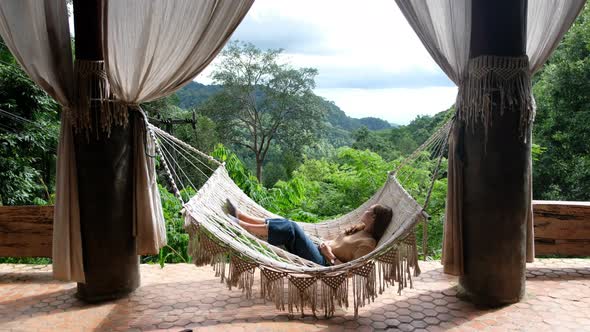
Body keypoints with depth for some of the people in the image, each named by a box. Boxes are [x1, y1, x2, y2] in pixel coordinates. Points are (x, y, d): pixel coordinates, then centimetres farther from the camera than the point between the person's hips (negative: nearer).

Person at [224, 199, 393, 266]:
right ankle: (240, 216, -2)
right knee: (285, 224, -5)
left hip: (323, 263, -9)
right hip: (317, 251, 9)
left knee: (290, 227, -23)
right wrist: (326, 244, 5)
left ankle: (241, 226, -16)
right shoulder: (359, 230, 16)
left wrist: (330, 255, -16)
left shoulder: (368, 243, -10)